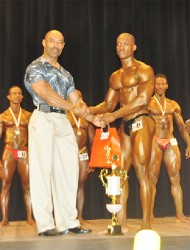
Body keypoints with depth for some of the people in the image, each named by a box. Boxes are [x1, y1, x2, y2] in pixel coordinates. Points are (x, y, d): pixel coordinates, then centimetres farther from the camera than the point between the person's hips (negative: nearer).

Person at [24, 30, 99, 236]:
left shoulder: (66, 74, 23)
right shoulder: (35, 67, 2)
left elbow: (77, 101, 19)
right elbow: (46, 95, -13)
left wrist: (96, 120, 7)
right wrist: (74, 107, -13)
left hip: (63, 121, 7)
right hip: (43, 119, -7)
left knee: (68, 171, 4)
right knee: (43, 170, -7)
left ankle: (68, 221, 10)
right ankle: (45, 225, -4)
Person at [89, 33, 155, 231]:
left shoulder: (144, 70, -3)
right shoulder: (115, 76, 20)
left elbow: (143, 99, -17)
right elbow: (108, 105, 19)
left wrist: (114, 115, -19)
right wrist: (90, 110, -2)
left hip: (142, 122, -7)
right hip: (125, 126, 7)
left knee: (141, 172, -9)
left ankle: (146, 224, -4)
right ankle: (121, 223, 4)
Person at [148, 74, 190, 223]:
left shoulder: (173, 105, 16)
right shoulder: (148, 103, 5)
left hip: (171, 142, 3)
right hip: (154, 142, -3)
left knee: (175, 179, -1)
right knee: (152, 179, -5)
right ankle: (150, 215, -2)